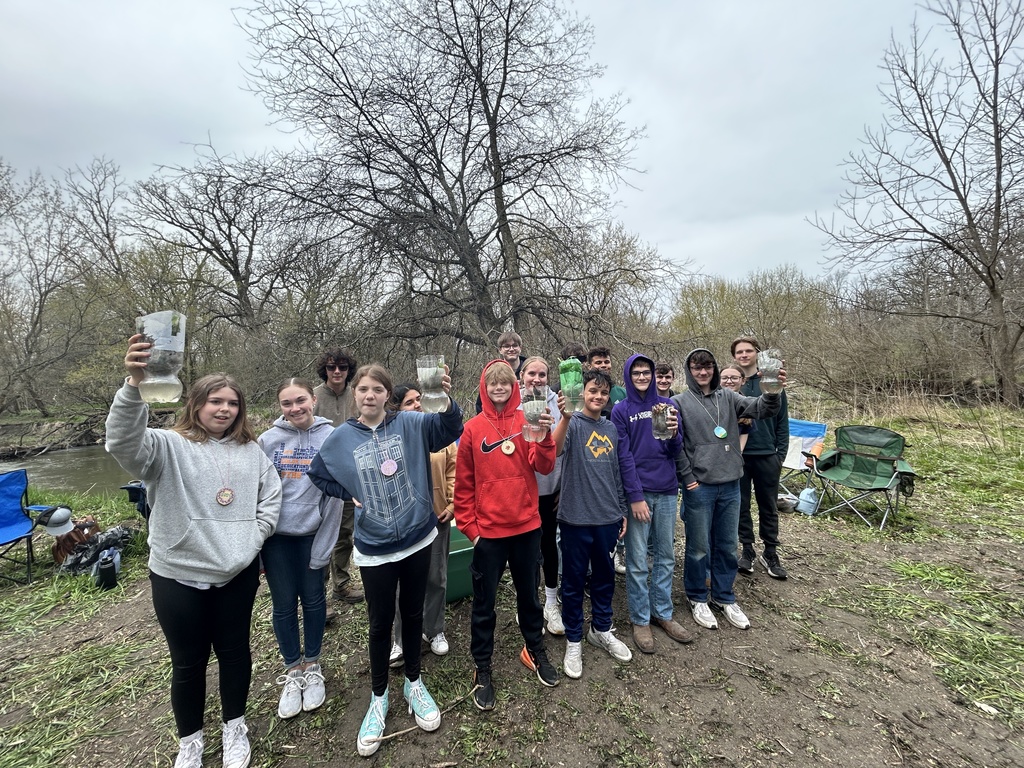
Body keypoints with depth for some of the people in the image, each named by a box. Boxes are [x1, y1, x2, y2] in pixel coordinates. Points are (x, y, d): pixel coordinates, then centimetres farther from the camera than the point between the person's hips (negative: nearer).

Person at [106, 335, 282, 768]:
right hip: (178, 576, -3)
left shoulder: (250, 450, 4)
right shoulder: (169, 446, -9)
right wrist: (134, 385, -44)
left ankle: (234, 726, 40)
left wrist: (253, 538, -3)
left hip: (238, 573, 3)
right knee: (188, 662, 14)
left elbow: (271, 497, 8)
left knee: (234, 651, 17)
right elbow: (124, 442, -30)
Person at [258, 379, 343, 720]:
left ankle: (312, 666, 36)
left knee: (313, 599, 13)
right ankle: (292, 671, 34)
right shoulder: (267, 440, -6)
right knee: (284, 605, 12)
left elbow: (334, 496, -8)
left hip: (312, 533, -1)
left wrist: (324, 546, -8)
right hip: (275, 536, 1)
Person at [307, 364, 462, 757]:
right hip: (374, 548, 0)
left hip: (417, 539, 0)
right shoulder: (340, 438, -4)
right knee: (381, 623, 14)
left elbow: (448, 429, -26)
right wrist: (351, 496, -2)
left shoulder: (410, 424, -10)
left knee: (413, 614, 18)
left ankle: (414, 683, 42)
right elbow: (318, 476, 11)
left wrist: (447, 401, -47)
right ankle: (378, 697, 38)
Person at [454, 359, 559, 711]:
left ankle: (535, 650, 43)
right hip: (488, 530, -1)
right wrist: (469, 525, -3)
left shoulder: (527, 421, -2)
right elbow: (464, 484, -1)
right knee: (484, 603, 13)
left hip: (526, 526, 1)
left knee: (528, 594, 20)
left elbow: (544, 466, -12)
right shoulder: (473, 428, -5)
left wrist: (544, 435, -29)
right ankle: (482, 669, 32)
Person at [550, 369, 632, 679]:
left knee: (605, 577, 19)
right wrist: (566, 416, -48)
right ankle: (573, 641, 28)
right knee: (574, 581, 9)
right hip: (576, 518, -5)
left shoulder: (611, 429, 8)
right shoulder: (572, 423, -9)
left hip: (607, 517, 5)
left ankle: (601, 630, 40)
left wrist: (622, 510, 16)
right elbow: (555, 449, -32)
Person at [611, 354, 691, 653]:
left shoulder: (666, 405, 7)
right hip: (638, 491, -3)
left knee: (666, 555, 13)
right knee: (637, 560, 3)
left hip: (667, 490, 4)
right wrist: (635, 497, -13)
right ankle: (640, 620, 19)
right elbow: (624, 456, -8)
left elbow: (675, 451, 5)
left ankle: (663, 613, 29)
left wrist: (673, 433, -17)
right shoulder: (621, 410, -3)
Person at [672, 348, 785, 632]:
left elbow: (760, 408, -7)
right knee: (699, 547, 9)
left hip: (730, 484, 4)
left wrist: (774, 392, -27)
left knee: (727, 546, 17)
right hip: (699, 486, -4)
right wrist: (687, 476, -10)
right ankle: (697, 599, 28)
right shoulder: (680, 402, -5)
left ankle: (724, 598, 35)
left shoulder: (727, 397, 6)